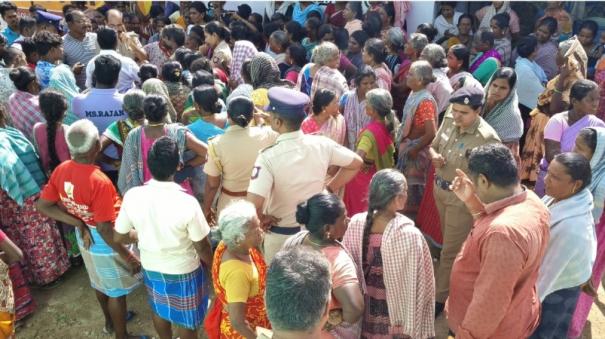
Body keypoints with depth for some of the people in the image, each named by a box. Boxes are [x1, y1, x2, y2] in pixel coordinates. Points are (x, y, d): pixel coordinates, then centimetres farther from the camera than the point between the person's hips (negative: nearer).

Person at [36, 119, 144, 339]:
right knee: (116, 290, 14)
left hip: (85, 237, 7)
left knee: (100, 281, 29)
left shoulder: (61, 170, -13)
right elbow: (105, 229, -29)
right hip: (106, 242, -7)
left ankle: (110, 321, 53)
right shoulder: (99, 181, -34)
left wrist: (78, 223, -8)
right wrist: (128, 257, -19)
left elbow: (43, 206, -6)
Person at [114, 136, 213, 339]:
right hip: (183, 270, -4)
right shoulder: (187, 202, -32)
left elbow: (119, 238, -7)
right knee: (186, 318, 21)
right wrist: (212, 266, 1)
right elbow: (202, 247, -19)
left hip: (151, 266, 4)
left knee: (159, 310, 30)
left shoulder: (132, 196, -20)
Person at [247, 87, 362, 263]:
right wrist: (328, 189, 4)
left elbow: (253, 205, -37)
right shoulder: (321, 144, -14)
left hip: (281, 235, -4)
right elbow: (356, 163, 0)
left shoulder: (269, 157, -28)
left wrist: (263, 219, -15)